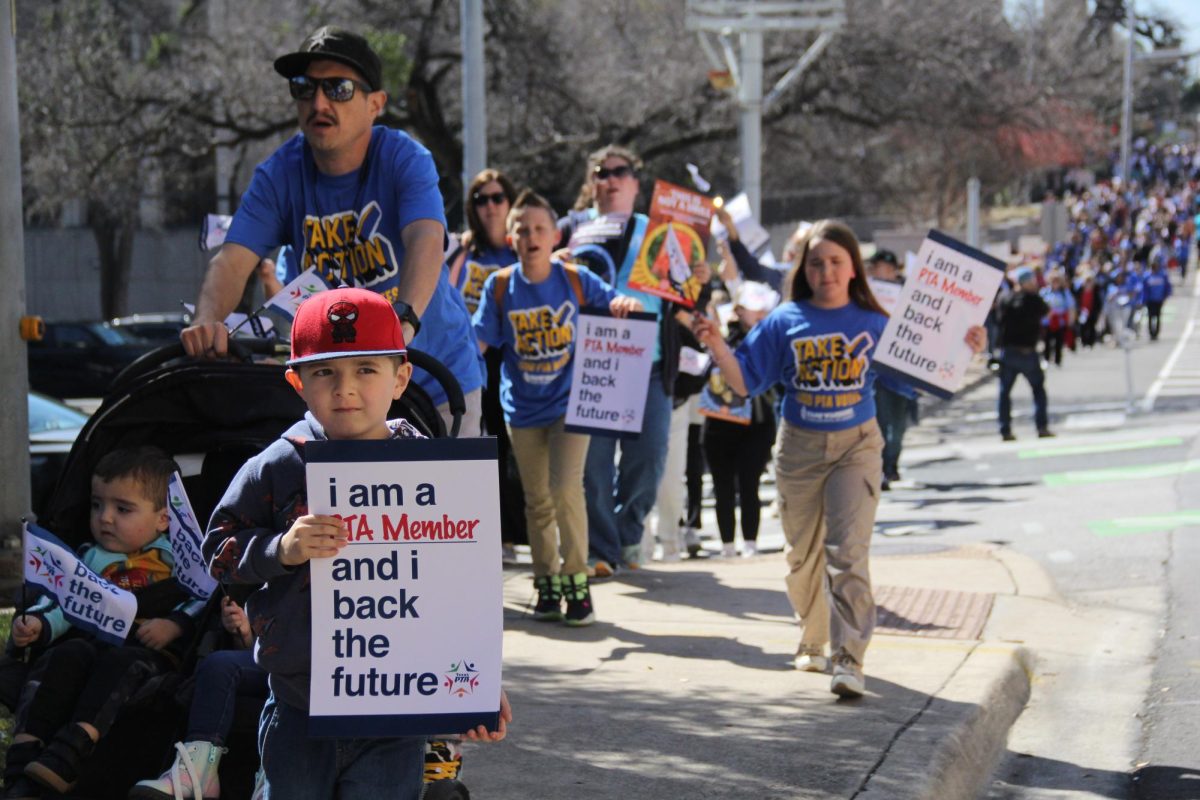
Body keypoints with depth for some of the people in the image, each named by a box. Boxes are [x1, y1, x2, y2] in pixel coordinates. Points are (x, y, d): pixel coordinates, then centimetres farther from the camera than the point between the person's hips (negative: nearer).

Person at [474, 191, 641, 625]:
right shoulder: (499, 286, -2)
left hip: (569, 402, -2)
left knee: (565, 489, -14)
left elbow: (618, 305, 5)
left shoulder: (576, 280, -4)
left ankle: (576, 580, -2)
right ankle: (547, 585, 19)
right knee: (537, 501, 8)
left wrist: (625, 305, -18)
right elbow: (478, 341, -2)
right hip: (522, 407, 2)